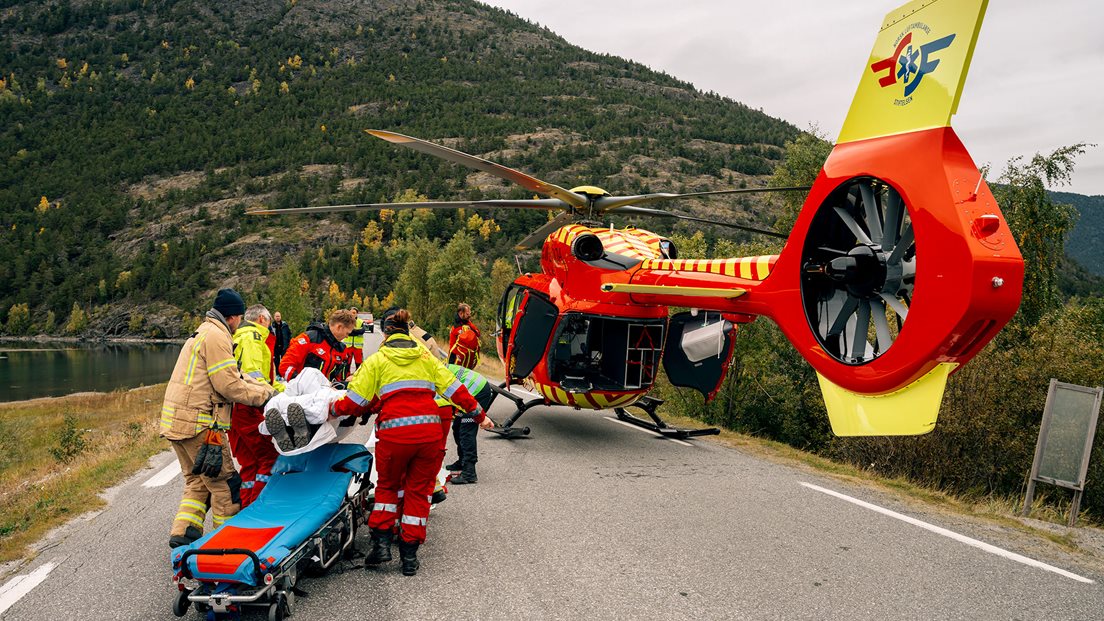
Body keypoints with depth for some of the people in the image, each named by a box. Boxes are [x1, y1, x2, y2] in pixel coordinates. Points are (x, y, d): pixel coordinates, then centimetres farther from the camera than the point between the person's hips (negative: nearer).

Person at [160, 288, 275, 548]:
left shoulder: (204, 332, 22)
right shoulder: (217, 335, -12)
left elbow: (235, 375, 16)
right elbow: (229, 385, -17)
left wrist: (271, 388, 8)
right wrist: (265, 394, -6)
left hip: (176, 420, 10)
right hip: (198, 422, -10)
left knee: (198, 481, 19)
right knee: (224, 482, 0)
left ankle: (183, 533, 15)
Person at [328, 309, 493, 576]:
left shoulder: (377, 360, 10)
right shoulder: (425, 357, 18)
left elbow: (355, 401, 5)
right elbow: (454, 389, 14)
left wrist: (333, 409, 23)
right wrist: (479, 415, 20)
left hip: (393, 432, -2)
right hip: (429, 430, 2)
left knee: (388, 485, 22)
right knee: (419, 489, 14)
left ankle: (381, 541, 13)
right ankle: (409, 554, 15)